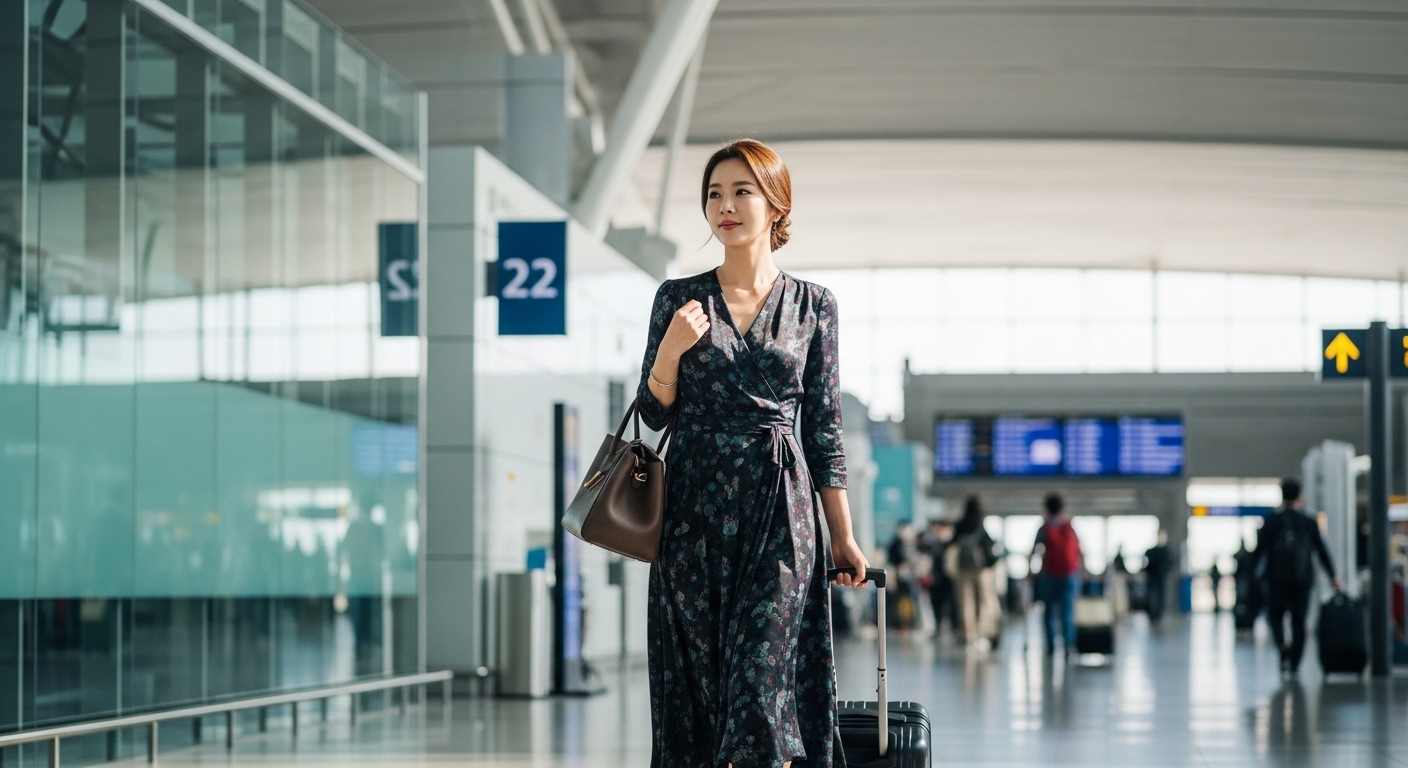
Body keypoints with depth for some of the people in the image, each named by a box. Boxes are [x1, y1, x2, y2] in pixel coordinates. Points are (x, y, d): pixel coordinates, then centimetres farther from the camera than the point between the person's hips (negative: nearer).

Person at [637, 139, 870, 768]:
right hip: (695, 508, 1)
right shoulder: (678, 298, 5)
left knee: (762, 676, -10)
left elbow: (824, 427, 6)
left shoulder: (813, 305, 5)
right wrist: (671, 350, -13)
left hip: (780, 510, -1)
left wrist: (843, 536, 3)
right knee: (697, 676, 2)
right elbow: (655, 415, 6)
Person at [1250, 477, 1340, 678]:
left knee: (1275, 615, 12)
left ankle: (1283, 645, -18)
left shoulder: (1271, 521, -2)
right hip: (1302, 579, 1)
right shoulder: (1309, 522, 3)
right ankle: (1294, 665, 4)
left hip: (1277, 579, -1)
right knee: (1299, 621, 7)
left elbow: (1259, 550, -3)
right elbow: (1322, 551, 7)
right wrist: (1333, 576, 16)